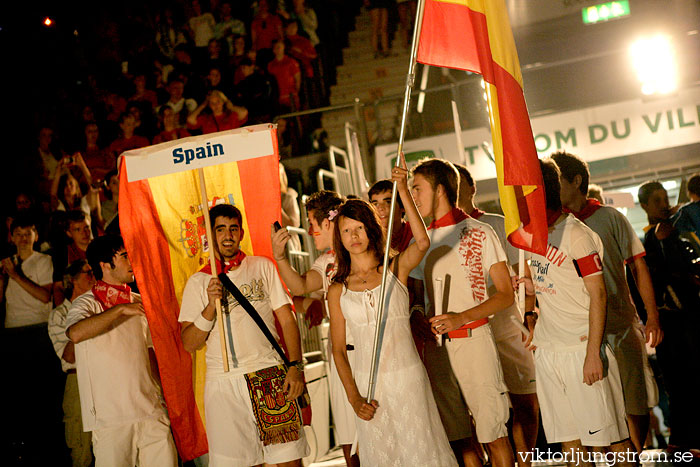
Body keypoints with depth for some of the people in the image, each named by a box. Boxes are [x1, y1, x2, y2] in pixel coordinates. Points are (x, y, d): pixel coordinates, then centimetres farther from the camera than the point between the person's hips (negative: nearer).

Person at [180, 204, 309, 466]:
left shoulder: (262, 267, 11)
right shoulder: (198, 282, 9)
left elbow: (287, 320, 8)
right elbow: (189, 344, 3)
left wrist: (296, 366, -4)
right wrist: (211, 306, -12)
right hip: (224, 383, 0)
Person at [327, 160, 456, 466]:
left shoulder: (396, 269, 1)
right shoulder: (338, 290, 5)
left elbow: (422, 242, -21)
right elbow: (338, 350, 6)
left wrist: (403, 190, -26)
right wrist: (354, 398, -4)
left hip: (407, 376, -2)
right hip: (367, 384, 2)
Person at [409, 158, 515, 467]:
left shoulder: (477, 233, -3)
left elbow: (506, 294, -5)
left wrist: (461, 318, -17)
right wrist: (417, 317, -3)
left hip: (473, 340, -5)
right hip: (435, 345, 5)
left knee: (493, 432, -3)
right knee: (457, 435, 9)